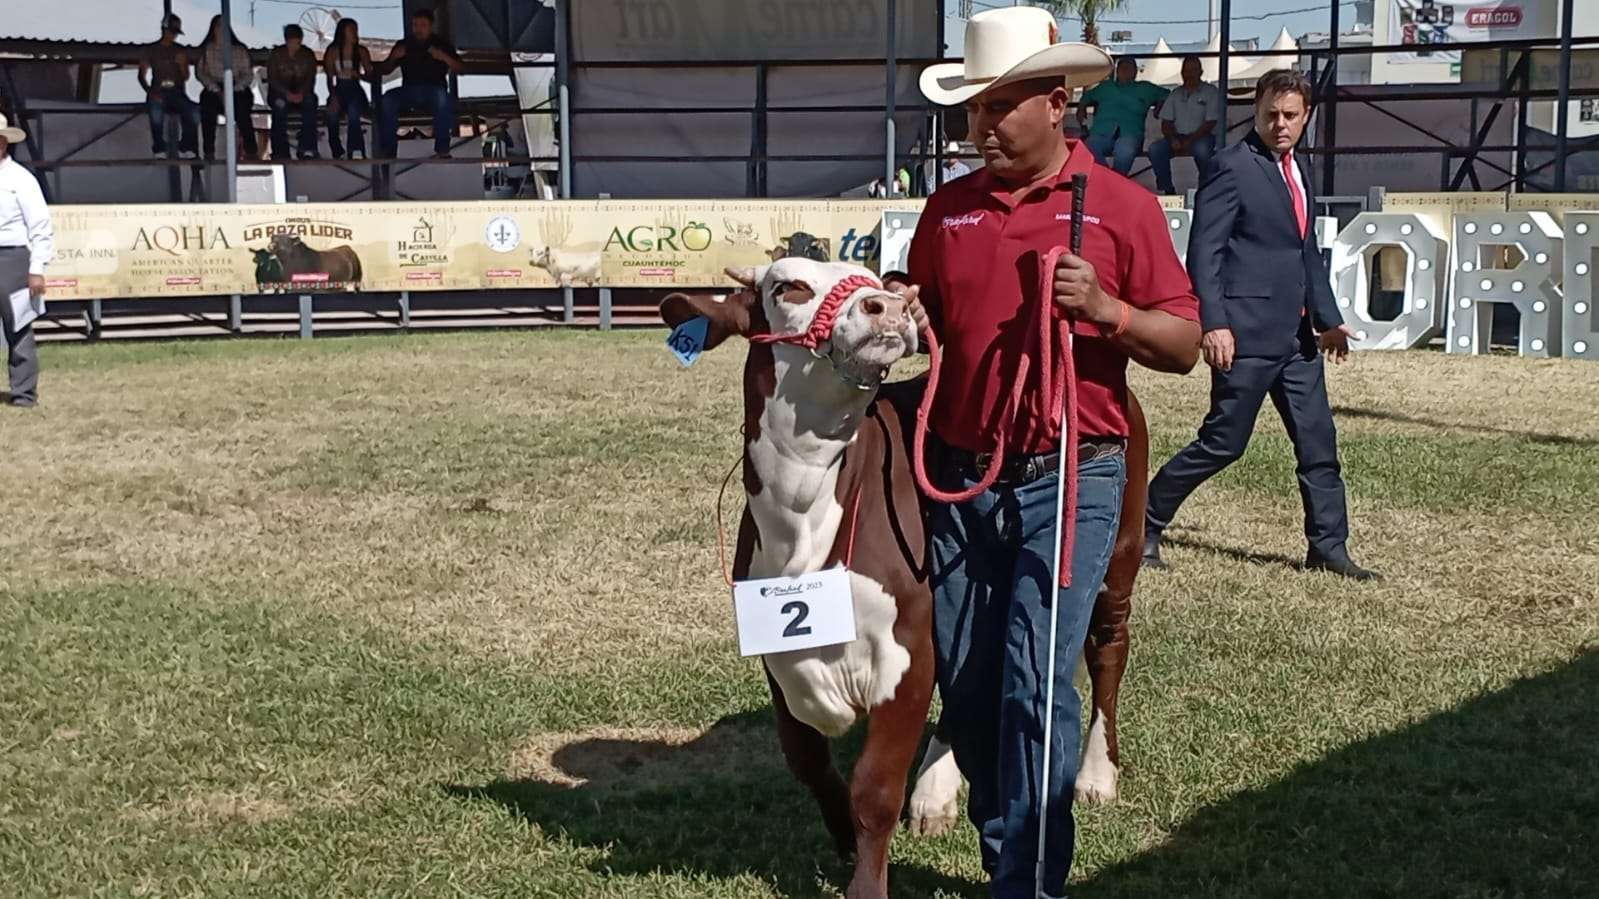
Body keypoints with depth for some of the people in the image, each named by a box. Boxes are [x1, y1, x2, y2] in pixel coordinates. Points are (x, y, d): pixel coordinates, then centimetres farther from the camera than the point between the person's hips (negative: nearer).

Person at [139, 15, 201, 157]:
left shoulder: (181, 50, 16)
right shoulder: (151, 50, 10)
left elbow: (186, 77, 13)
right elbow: (142, 76, 4)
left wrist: (181, 64, -8)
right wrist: (150, 92, -15)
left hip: (177, 93, 2)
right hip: (159, 92, -2)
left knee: (195, 112, -31)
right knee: (156, 110, -39)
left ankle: (185, 146, -11)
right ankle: (159, 148, -21)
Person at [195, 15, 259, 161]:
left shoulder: (240, 50, 18)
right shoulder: (205, 50, 17)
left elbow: (248, 75, 9)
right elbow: (200, 73, 5)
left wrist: (234, 89, -10)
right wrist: (216, 89, -12)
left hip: (237, 91, 0)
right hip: (213, 90, 0)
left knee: (241, 104, -36)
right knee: (208, 100, -35)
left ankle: (251, 151, -39)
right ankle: (209, 152, -37)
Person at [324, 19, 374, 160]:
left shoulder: (361, 51, 7)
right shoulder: (333, 51, 5)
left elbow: (370, 76, 7)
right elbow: (330, 78, 0)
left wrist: (357, 74, -15)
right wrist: (333, 97, -16)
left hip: (355, 91, 0)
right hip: (339, 90, 0)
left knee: (353, 111, -35)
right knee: (332, 113, -33)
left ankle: (356, 152, -39)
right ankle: (337, 153, -24)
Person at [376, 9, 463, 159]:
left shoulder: (441, 44, 11)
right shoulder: (403, 45, 15)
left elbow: (458, 68, 1)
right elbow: (384, 71, 14)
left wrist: (444, 57, -18)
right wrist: (393, 58, -8)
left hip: (434, 91, -2)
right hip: (409, 91, 2)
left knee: (442, 97, -38)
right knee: (387, 100, -29)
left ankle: (442, 149, -35)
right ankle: (388, 151, -27)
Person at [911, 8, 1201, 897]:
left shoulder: (1123, 205, -4)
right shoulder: (949, 207, 7)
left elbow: (1184, 346, -4)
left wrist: (1106, 310, -21)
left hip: (1073, 479, -4)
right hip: (961, 478, 5)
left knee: (1036, 683, -9)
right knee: (965, 683, 11)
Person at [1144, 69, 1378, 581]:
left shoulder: (1297, 173, 17)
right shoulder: (1233, 167, -9)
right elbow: (1204, 251, -15)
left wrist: (1328, 318, 12)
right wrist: (1213, 323, -23)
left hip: (1296, 333, 8)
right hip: (1247, 330, -8)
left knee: (1318, 441, 8)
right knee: (1223, 441, -3)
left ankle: (1328, 548, 17)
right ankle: (1145, 523, 11)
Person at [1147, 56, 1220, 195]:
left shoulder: (1211, 92, 3)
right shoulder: (1175, 94, 16)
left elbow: (1210, 123, -6)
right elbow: (1166, 123, 11)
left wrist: (1190, 141, -17)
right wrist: (1173, 139, -10)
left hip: (1201, 136, -4)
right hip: (1178, 136, 4)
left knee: (1201, 149, -40)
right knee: (1154, 149, -25)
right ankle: (1167, 189, -15)